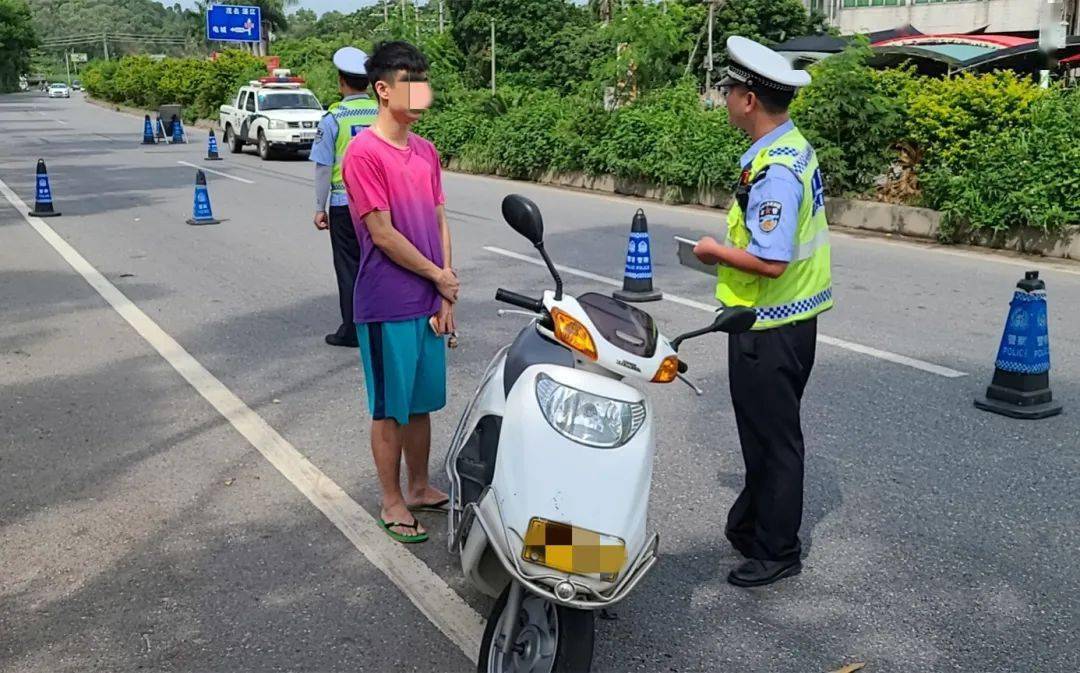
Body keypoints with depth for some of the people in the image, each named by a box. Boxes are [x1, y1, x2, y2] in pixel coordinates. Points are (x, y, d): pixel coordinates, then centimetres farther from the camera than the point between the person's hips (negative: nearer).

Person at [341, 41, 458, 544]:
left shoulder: (426, 151, 9)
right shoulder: (364, 152, -13)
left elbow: (439, 223, 9)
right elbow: (382, 234, -16)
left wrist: (445, 298, 2)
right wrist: (439, 277, -6)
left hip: (429, 304, 7)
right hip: (388, 307, -7)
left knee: (422, 403, 17)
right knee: (390, 408, 6)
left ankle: (419, 487, 34)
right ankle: (392, 503, 20)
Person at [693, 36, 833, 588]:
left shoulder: (773, 171, -25)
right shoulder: (796, 148, 7)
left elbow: (770, 262, -29)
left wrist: (717, 251, -15)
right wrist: (731, 248, 10)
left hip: (767, 329, -10)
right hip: (792, 318, 10)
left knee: (771, 438, 4)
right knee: (766, 432, 21)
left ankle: (777, 552, 19)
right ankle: (750, 525, 38)